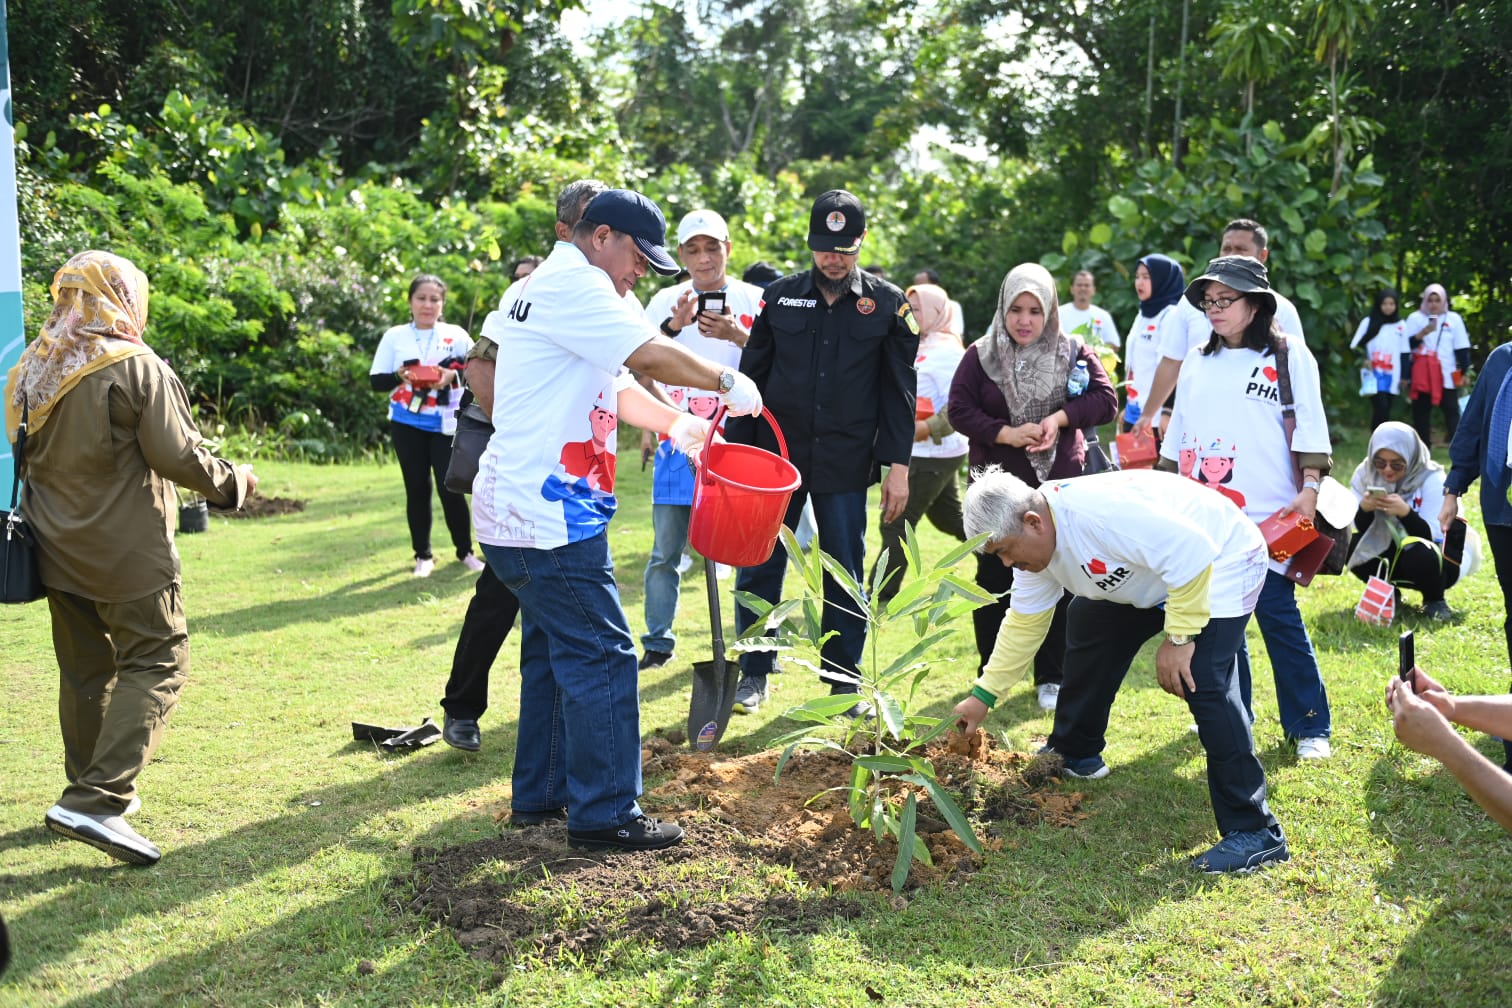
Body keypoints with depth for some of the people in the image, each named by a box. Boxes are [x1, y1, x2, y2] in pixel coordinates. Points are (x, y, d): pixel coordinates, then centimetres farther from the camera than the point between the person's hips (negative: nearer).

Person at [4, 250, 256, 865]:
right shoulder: (137, 368, -15)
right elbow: (177, 456, -16)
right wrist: (234, 481, 0)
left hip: (57, 551, 7)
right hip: (128, 552, -7)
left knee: (83, 670, 17)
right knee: (156, 664, -1)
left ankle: (91, 789, 28)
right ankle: (97, 801, -11)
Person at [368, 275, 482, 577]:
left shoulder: (456, 334, 1)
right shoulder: (394, 336, 4)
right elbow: (376, 381, 2)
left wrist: (453, 375, -19)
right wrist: (400, 376, -17)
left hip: (445, 424, -1)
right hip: (407, 424, 2)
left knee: (450, 487, -3)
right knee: (417, 488, 7)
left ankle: (465, 551, 14)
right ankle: (423, 555, 18)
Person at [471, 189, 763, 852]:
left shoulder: (556, 288, 22)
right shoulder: (573, 284, -13)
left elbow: (616, 386, 25)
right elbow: (651, 356, -21)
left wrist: (675, 424, 15)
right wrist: (729, 385, -8)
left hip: (522, 510, 11)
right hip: (547, 516, -11)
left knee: (554, 651, 18)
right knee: (601, 655, -6)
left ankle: (541, 793, 28)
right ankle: (604, 814, 0)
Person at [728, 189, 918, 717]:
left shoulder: (888, 303, 1)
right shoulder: (781, 296, 4)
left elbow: (899, 391, 2)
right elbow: (752, 376, 8)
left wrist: (897, 465, -4)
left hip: (846, 462, -1)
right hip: (776, 456, 1)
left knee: (845, 574, 6)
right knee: (758, 569, 3)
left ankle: (845, 679, 19)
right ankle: (754, 674, 16)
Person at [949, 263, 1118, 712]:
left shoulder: (1072, 353, 2)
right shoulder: (980, 355, 0)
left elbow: (1106, 400, -2)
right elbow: (959, 409, -6)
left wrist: (1061, 416, -18)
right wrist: (1006, 433, -19)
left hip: (1058, 486, 0)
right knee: (994, 578, 7)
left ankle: (1051, 678, 14)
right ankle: (990, 672, 20)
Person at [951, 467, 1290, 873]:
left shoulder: (1100, 510, -36)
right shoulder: (1034, 541, -6)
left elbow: (1192, 551, -36)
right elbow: (1024, 622, 5)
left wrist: (1179, 637, -30)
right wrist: (983, 696, 5)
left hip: (1219, 561, -10)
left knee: (1204, 684, -24)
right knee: (1088, 627, 19)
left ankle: (1255, 833, -19)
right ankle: (1076, 753, 38)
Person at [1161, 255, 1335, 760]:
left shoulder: (1289, 355, 0)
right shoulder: (1197, 360, 13)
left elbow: (1309, 426, -4)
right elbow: (1178, 431, 19)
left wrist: (1309, 489, -11)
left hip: (1266, 515, -5)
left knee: (1278, 617, -4)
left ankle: (1310, 727, 6)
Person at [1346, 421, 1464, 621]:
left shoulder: (1431, 478, -18)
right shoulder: (1365, 474, -8)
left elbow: (1431, 536, -23)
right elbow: (1360, 530, -8)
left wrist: (1405, 512, -41)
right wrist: (1364, 509, -30)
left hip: (1431, 561, -4)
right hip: (1392, 556, 4)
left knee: (1418, 552, -38)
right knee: (1348, 544, -21)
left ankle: (1434, 600, -5)